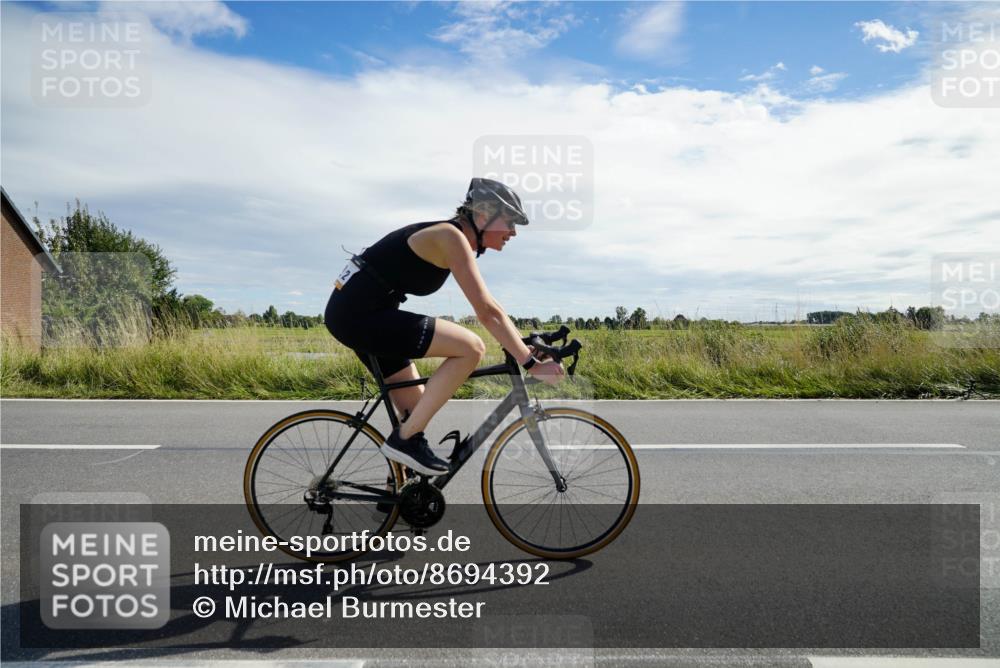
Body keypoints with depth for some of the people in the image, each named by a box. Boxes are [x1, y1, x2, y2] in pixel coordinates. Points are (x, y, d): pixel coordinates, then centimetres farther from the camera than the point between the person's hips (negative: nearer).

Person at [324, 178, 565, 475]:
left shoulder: (456, 240, 13)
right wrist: (532, 363, -21)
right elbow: (488, 312, -23)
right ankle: (404, 439, -9)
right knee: (471, 347, -17)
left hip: (353, 312, 10)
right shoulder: (451, 238, -16)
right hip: (359, 313, -10)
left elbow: (486, 307, 19)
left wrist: (523, 344, 16)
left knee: (417, 407, 14)